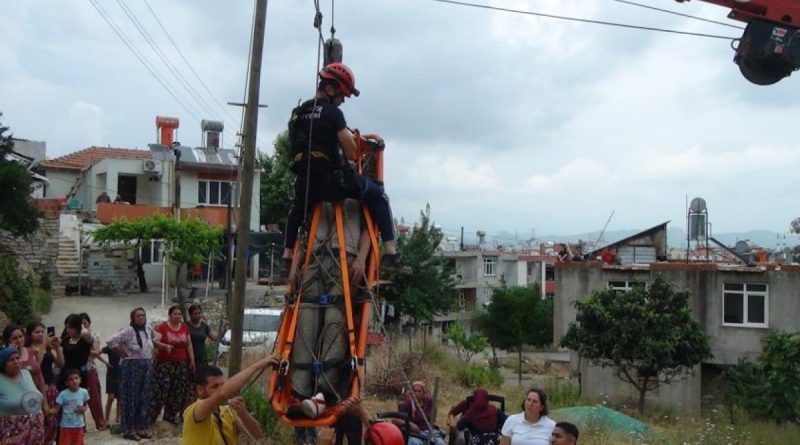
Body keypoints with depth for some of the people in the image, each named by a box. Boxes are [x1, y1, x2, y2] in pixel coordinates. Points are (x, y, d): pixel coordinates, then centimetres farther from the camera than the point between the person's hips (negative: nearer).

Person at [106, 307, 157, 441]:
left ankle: (141, 427, 20)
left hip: (147, 367, 7)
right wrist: (123, 354, -14)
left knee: (144, 397, 10)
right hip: (131, 367, -7)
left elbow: (155, 337, 27)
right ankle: (129, 429, 6)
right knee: (131, 397, -1)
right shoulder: (128, 331, -14)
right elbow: (110, 341, -21)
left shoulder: (149, 329, 6)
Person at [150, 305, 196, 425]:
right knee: (160, 389, -7)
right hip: (164, 364, -5)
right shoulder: (162, 327, -5)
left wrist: (192, 360, 10)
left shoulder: (185, 327, 9)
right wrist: (165, 346, -34)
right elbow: (155, 341, -16)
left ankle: (171, 415, 16)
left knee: (178, 391, 6)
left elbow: (189, 345, 15)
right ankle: (150, 417, 0)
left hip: (181, 364, 5)